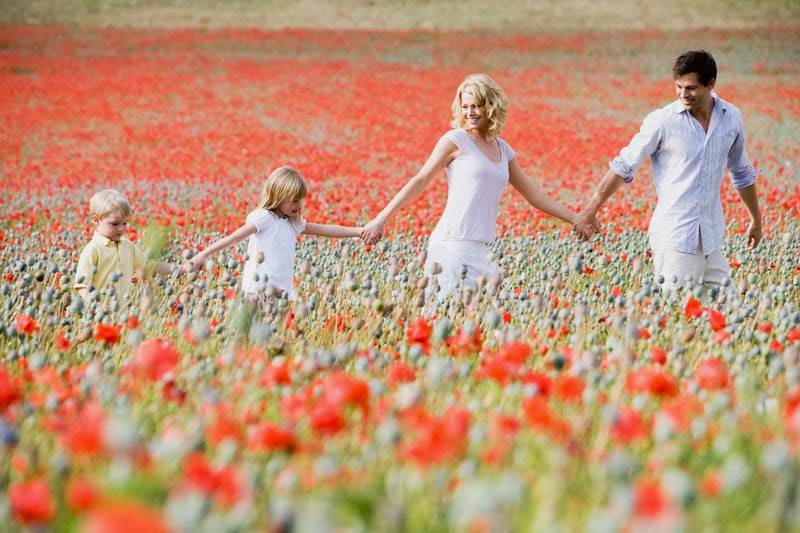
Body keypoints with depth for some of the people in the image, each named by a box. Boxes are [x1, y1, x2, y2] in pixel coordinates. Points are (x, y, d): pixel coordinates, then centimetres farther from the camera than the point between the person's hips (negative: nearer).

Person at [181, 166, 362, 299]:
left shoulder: (294, 223, 16)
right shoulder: (263, 217, -7)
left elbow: (325, 229, 19)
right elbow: (234, 237, -12)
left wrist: (359, 231, 16)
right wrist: (204, 254, -19)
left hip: (282, 291, 7)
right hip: (259, 290, -7)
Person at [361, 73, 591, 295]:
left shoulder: (503, 149, 18)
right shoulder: (456, 140, 0)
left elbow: (533, 193, 24)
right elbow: (421, 180, 0)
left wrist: (574, 219, 24)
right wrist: (381, 219, -4)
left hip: (479, 250, 6)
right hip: (452, 245, -6)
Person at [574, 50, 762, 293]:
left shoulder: (732, 117, 5)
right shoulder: (663, 121, -9)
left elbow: (742, 173, 21)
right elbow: (623, 166, -3)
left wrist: (756, 219, 27)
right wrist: (590, 210, -6)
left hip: (712, 236, 5)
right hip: (674, 236, -5)